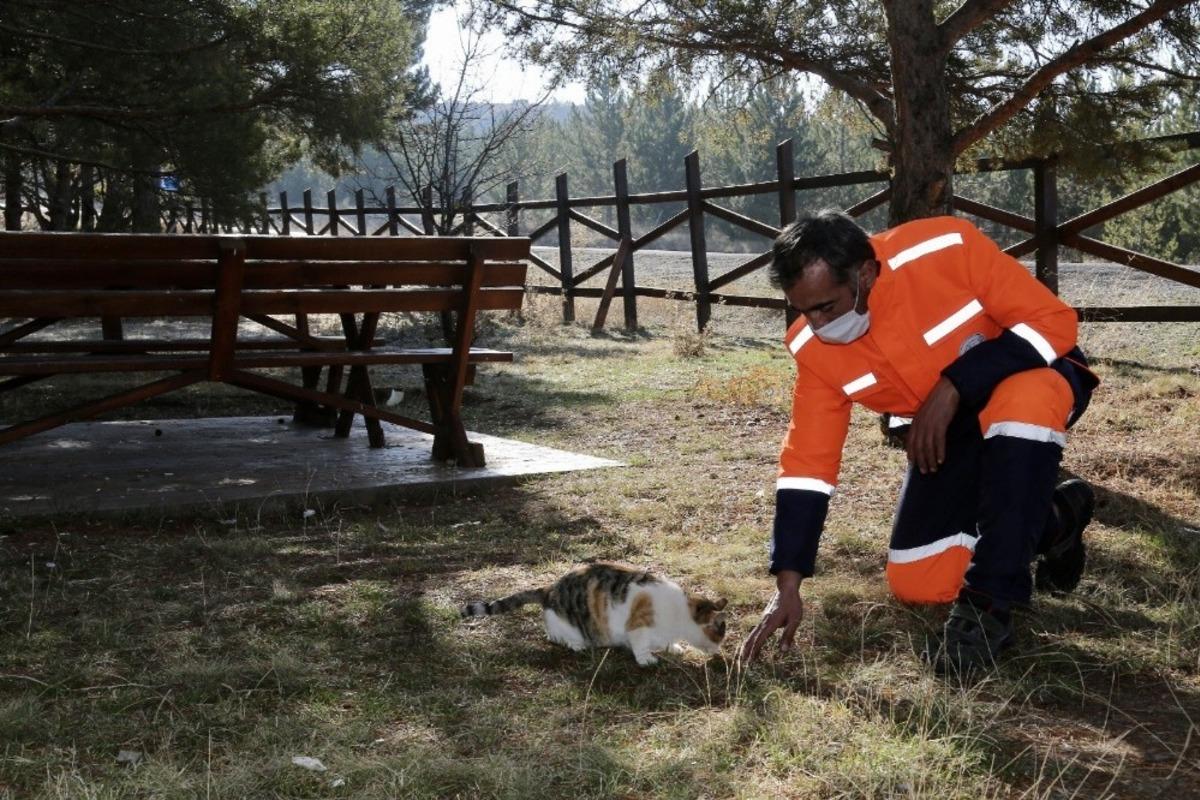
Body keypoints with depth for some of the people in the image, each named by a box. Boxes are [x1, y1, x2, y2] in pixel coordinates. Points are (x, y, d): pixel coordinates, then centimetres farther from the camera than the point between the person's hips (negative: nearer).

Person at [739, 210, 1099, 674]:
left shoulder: (948, 249, -32)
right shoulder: (814, 347, -19)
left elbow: (1054, 321, -27)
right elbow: (808, 461, -15)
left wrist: (953, 386, -33)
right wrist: (788, 584, -18)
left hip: (1034, 375, -4)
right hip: (948, 428, 5)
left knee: (1023, 404, -42)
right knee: (915, 584, -4)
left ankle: (989, 604, -27)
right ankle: (1052, 519, 21)